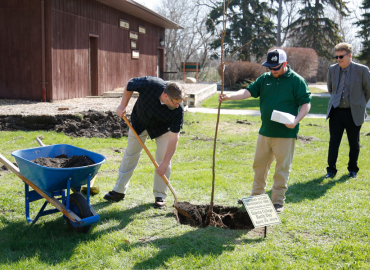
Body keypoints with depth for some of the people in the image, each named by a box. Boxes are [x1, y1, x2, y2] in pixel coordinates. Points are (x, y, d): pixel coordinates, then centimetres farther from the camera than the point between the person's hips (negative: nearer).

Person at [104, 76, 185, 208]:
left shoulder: (178, 110, -36)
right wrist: (123, 105, -11)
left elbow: (174, 138, -31)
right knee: (130, 154, 8)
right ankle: (119, 190, 20)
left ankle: (160, 196, 5)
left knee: (162, 159, -9)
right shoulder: (149, 84, -38)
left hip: (162, 128, -1)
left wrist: (165, 163, -31)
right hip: (140, 122, 1)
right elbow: (130, 84, -15)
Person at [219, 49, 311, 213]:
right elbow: (248, 92, 2)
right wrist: (229, 96, -15)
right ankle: (257, 195, 29)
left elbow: (306, 103, -6)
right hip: (265, 132, 5)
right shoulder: (264, 79, 9)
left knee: (282, 168, 2)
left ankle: (278, 201, 15)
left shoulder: (296, 80, -5)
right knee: (259, 165, 14)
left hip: (285, 134, -5)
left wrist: (295, 121, -21)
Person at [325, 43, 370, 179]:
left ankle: (353, 169, 25)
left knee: (354, 143, 9)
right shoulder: (332, 69, 3)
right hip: (336, 111, 2)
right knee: (333, 142, 2)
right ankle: (331, 170, 10)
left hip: (354, 113, -2)